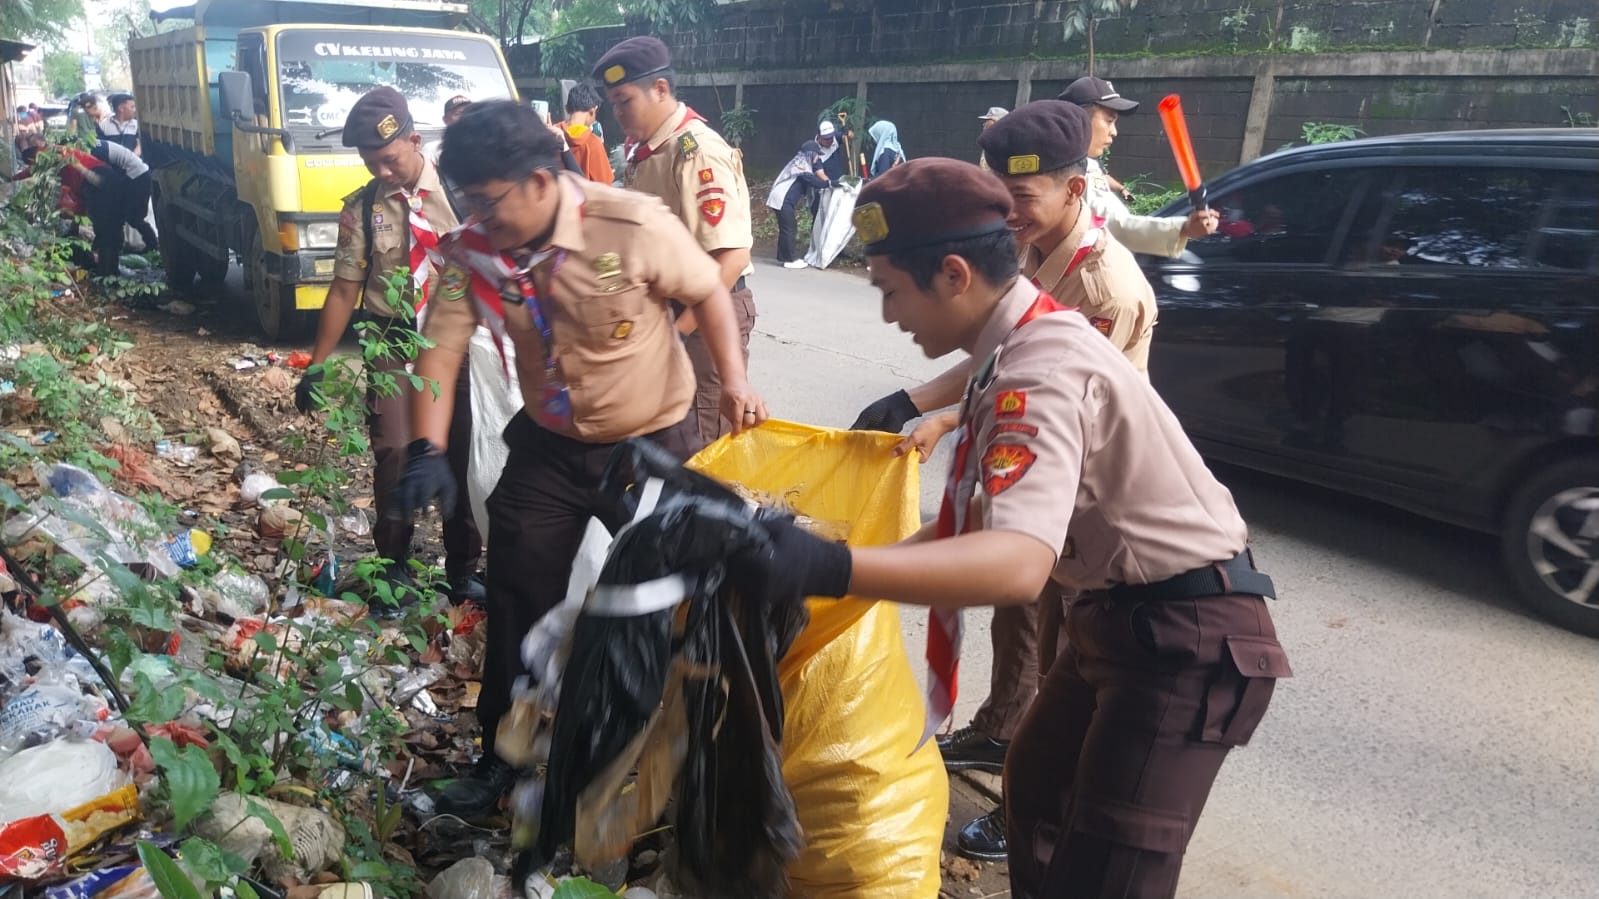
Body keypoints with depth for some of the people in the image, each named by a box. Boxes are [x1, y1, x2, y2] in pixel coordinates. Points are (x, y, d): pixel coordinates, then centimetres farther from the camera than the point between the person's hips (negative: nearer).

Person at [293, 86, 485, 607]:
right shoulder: (360, 209, 0)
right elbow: (345, 290, 4)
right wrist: (317, 365, 4)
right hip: (394, 347, 1)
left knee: (463, 457, 5)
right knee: (394, 454, -4)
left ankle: (463, 571, 22)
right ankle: (393, 567, 17)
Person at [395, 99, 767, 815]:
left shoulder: (634, 227, -25)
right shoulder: (474, 251, -13)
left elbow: (708, 291, -10)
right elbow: (441, 347, -11)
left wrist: (733, 379, -20)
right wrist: (428, 450, -22)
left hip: (652, 442, -3)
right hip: (548, 446, 4)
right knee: (518, 597, 7)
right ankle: (504, 753, 26)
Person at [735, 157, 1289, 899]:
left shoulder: (1042, 371, -28)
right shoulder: (1027, 343, 3)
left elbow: (1021, 563, -43)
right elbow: (991, 520, 9)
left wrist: (833, 569, -53)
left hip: (1188, 635, -10)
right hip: (1122, 611, 10)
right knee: (1035, 788, 24)